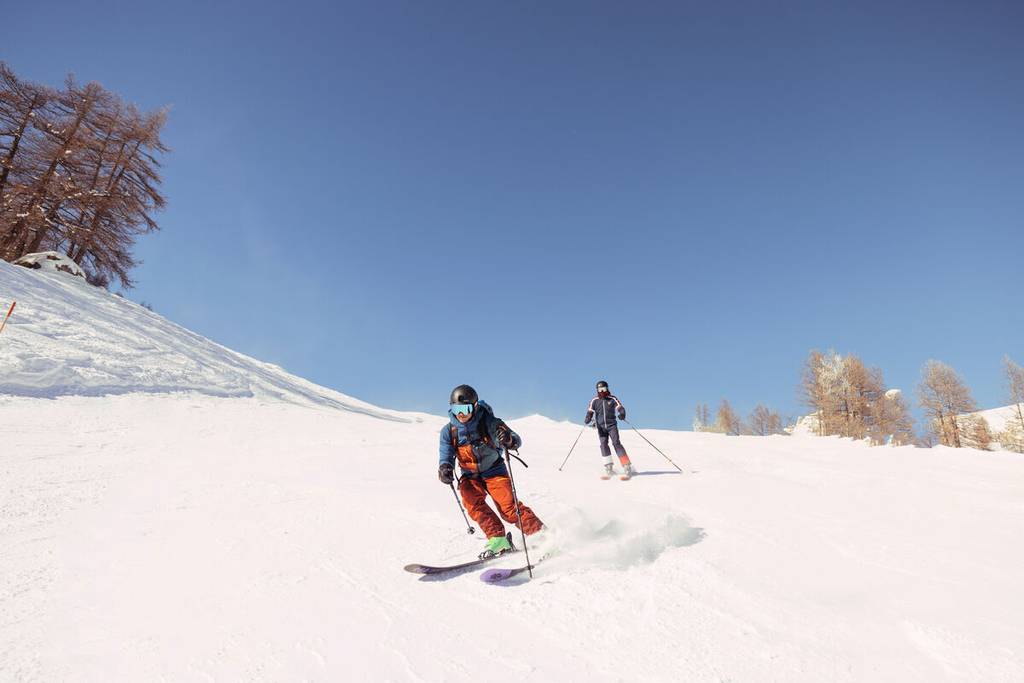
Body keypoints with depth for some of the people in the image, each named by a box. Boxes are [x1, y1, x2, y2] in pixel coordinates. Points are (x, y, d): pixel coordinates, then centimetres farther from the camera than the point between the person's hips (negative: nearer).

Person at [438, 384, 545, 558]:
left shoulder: (488, 422, -17)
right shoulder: (448, 431, -7)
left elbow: (517, 441, -18)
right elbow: (446, 457, -5)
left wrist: (509, 439, -43)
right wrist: (444, 469, -29)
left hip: (494, 471, -3)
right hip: (470, 476, 3)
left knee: (508, 506, -18)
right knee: (471, 501, -24)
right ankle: (498, 539, -18)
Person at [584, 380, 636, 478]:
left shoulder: (612, 399, 0)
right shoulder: (594, 400, 5)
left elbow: (620, 408, -8)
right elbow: (590, 412, 4)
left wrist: (622, 414, -31)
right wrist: (587, 419, -17)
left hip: (612, 425, -2)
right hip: (601, 427, 2)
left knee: (616, 443, -14)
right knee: (603, 444, -11)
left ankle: (627, 467, -14)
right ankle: (609, 468, -9)